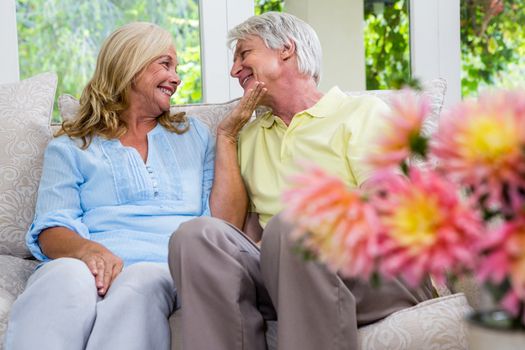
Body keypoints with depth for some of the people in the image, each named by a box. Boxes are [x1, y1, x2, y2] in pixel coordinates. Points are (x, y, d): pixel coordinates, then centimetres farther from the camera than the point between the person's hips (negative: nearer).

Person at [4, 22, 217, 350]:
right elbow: (51, 229, 3)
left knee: (141, 283, -39)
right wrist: (86, 249, -19)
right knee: (66, 277, -41)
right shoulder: (70, 148, 20)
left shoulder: (195, 135, 28)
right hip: (90, 265, -1)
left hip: (167, 269, 2)